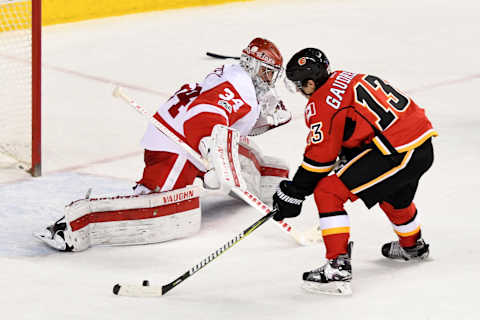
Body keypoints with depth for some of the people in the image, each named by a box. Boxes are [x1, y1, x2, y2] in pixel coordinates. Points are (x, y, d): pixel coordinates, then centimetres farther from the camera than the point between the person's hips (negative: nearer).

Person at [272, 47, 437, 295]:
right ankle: (412, 246, 65)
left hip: (397, 152, -10)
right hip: (424, 146, 10)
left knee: (328, 193, -6)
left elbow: (320, 157, -7)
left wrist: (294, 193, 2)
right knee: (395, 194, 39)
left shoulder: (321, 103, -8)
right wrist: (346, 160, 32)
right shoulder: (349, 78, 18)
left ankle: (338, 266, -11)